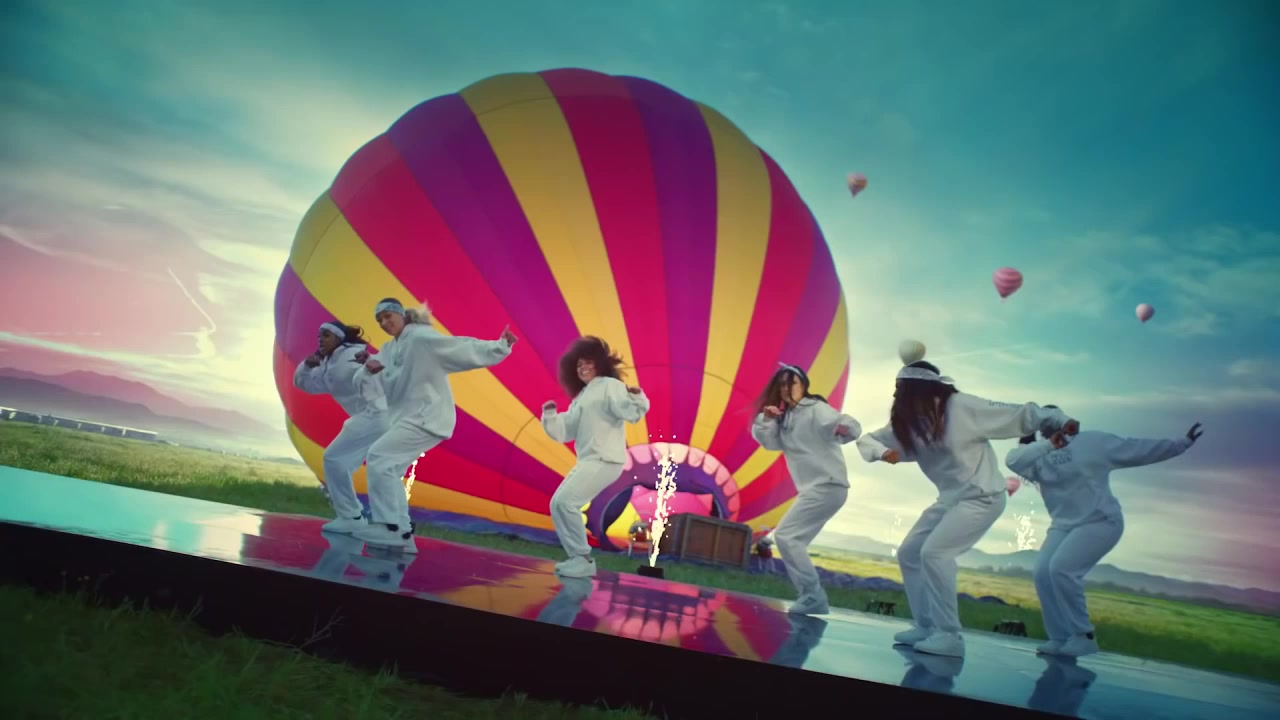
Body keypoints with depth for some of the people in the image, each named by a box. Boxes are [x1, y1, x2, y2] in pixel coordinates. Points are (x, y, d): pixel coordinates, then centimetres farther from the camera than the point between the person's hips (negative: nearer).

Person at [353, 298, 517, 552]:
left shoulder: (422, 337, -12)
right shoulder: (389, 349, 14)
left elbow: (463, 349, -17)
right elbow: (362, 381, 10)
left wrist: (501, 346, -26)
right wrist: (369, 369, -13)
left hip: (428, 417, -9)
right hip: (406, 418, 9)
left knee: (379, 457, -17)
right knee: (388, 470, 10)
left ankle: (389, 527, -13)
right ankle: (401, 535, 17)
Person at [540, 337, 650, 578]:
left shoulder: (609, 385, -1)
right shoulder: (579, 399, 22)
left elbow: (631, 413, -15)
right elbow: (563, 432, 15)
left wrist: (636, 397, -34)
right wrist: (549, 415, 0)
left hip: (605, 460, -9)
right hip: (587, 461, 9)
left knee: (565, 502, -18)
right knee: (557, 504, 8)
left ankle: (583, 559, -9)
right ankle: (577, 557, 13)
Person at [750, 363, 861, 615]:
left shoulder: (816, 409, -11)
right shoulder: (787, 417, 13)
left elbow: (852, 426, -25)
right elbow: (767, 440, 6)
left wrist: (845, 429, -49)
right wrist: (766, 418, -12)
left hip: (828, 486, -9)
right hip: (812, 489, 9)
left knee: (785, 535, -12)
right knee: (793, 541, 11)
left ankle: (813, 596, -9)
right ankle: (813, 598, 14)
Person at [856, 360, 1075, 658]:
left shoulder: (963, 407, -19)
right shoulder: (909, 424, 0)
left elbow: (1019, 415, -14)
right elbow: (867, 440, 3)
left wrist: (1060, 421, -25)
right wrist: (882, 451, -19)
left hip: (983, 496, -8)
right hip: (950, 498, 8)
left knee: (934, 552, -21)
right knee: (909, 554, 7)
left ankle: (949, 635, -13)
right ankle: (925, 627, 16)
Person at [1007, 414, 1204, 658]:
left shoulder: (1092, 442, -3)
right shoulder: (1039, 457, 4)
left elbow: (1139, 450, 3)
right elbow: (1013, 460, -15)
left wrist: (1182, 443, 5)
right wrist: (1047, 445, -19)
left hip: (1100, 521, -5)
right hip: (1063, 525, 5)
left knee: (1061, 569, -23)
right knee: (1043, 572, -14)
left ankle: (1084, 636, -9)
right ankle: (1061, 638, -1)